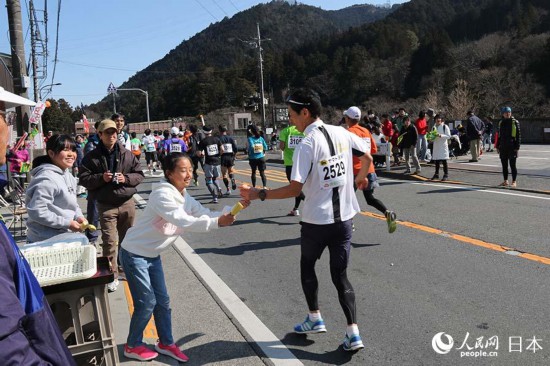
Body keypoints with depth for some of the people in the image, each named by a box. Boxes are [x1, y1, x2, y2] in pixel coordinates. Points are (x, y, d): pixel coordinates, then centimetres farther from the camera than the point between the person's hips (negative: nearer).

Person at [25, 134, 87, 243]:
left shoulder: (68, 175, 9)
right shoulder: (47, 179, -21)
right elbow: (37, 211, -26)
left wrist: (78, 216, -2)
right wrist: (67, 223, -22)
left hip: (65, 237, 9)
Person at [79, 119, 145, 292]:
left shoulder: (127, 154, 4)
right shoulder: (92, 157, -1)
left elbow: (139, 174, 6)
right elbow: (84, 179, -2)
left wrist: (126, 178, -13)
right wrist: (101, 178, -18)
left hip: (127, 203, 3)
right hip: (106, 205, -2)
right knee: (110, 242, -7)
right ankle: (112, 276, 4)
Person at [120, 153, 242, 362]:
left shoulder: (184, 197, 1)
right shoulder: (162, 195, -27)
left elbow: (204, 214, -4)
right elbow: (183, 222, -37)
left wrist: (228, 213, -19)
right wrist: (217, 223, -43)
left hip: (152, 255, 8)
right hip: (134, 254, -8)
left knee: (162, 300, 12)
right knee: (147, 302, 0)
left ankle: (166, 343, 28)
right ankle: (133, 346, 22)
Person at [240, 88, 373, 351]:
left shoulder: (306, 145, -17)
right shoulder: (341, 133, 1)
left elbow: (294, 189, -20)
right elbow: (367, 157, 13)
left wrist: (258, 195, -13)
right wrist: (360, 178, 32)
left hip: (316, 220, -5)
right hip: (344, 218, 5)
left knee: (307, 266, 22)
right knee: (340, 275, 14)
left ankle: (315, 318, 31)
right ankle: (353, 332, 8)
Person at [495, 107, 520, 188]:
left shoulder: (515, 122, -3)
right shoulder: (501, 122, 12)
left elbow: (518, 135, -5)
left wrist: (517, 147, -11)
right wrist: (497, 146, 13)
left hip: (512, 147, -5)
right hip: (503, 147, 5)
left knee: (512, 165, -2)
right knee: (504, 165, 10)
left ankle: (514, 182, 5)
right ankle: (505, 181, 19)